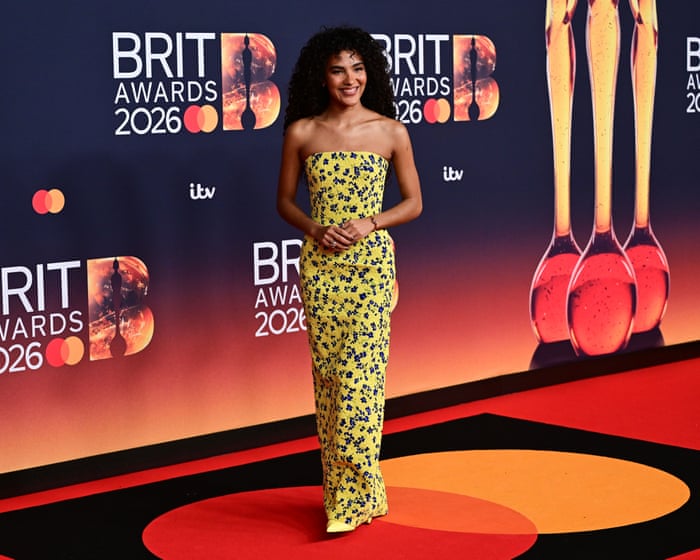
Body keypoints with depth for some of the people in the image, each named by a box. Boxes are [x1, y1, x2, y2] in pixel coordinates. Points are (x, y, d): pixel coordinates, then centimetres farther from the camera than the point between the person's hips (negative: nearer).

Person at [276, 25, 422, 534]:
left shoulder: (391, 132, 0)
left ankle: (355, 495, -1)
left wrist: (370, 223, -11)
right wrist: (315, 229, -8)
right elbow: (285, 201, 11)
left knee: (359, 374, -9)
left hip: (371, 262, -2)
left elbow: (414, 203, 6)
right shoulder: (302, 133, 3)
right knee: (327, 374, 5)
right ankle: (340, 489, 15)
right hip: (320, 263, 2)